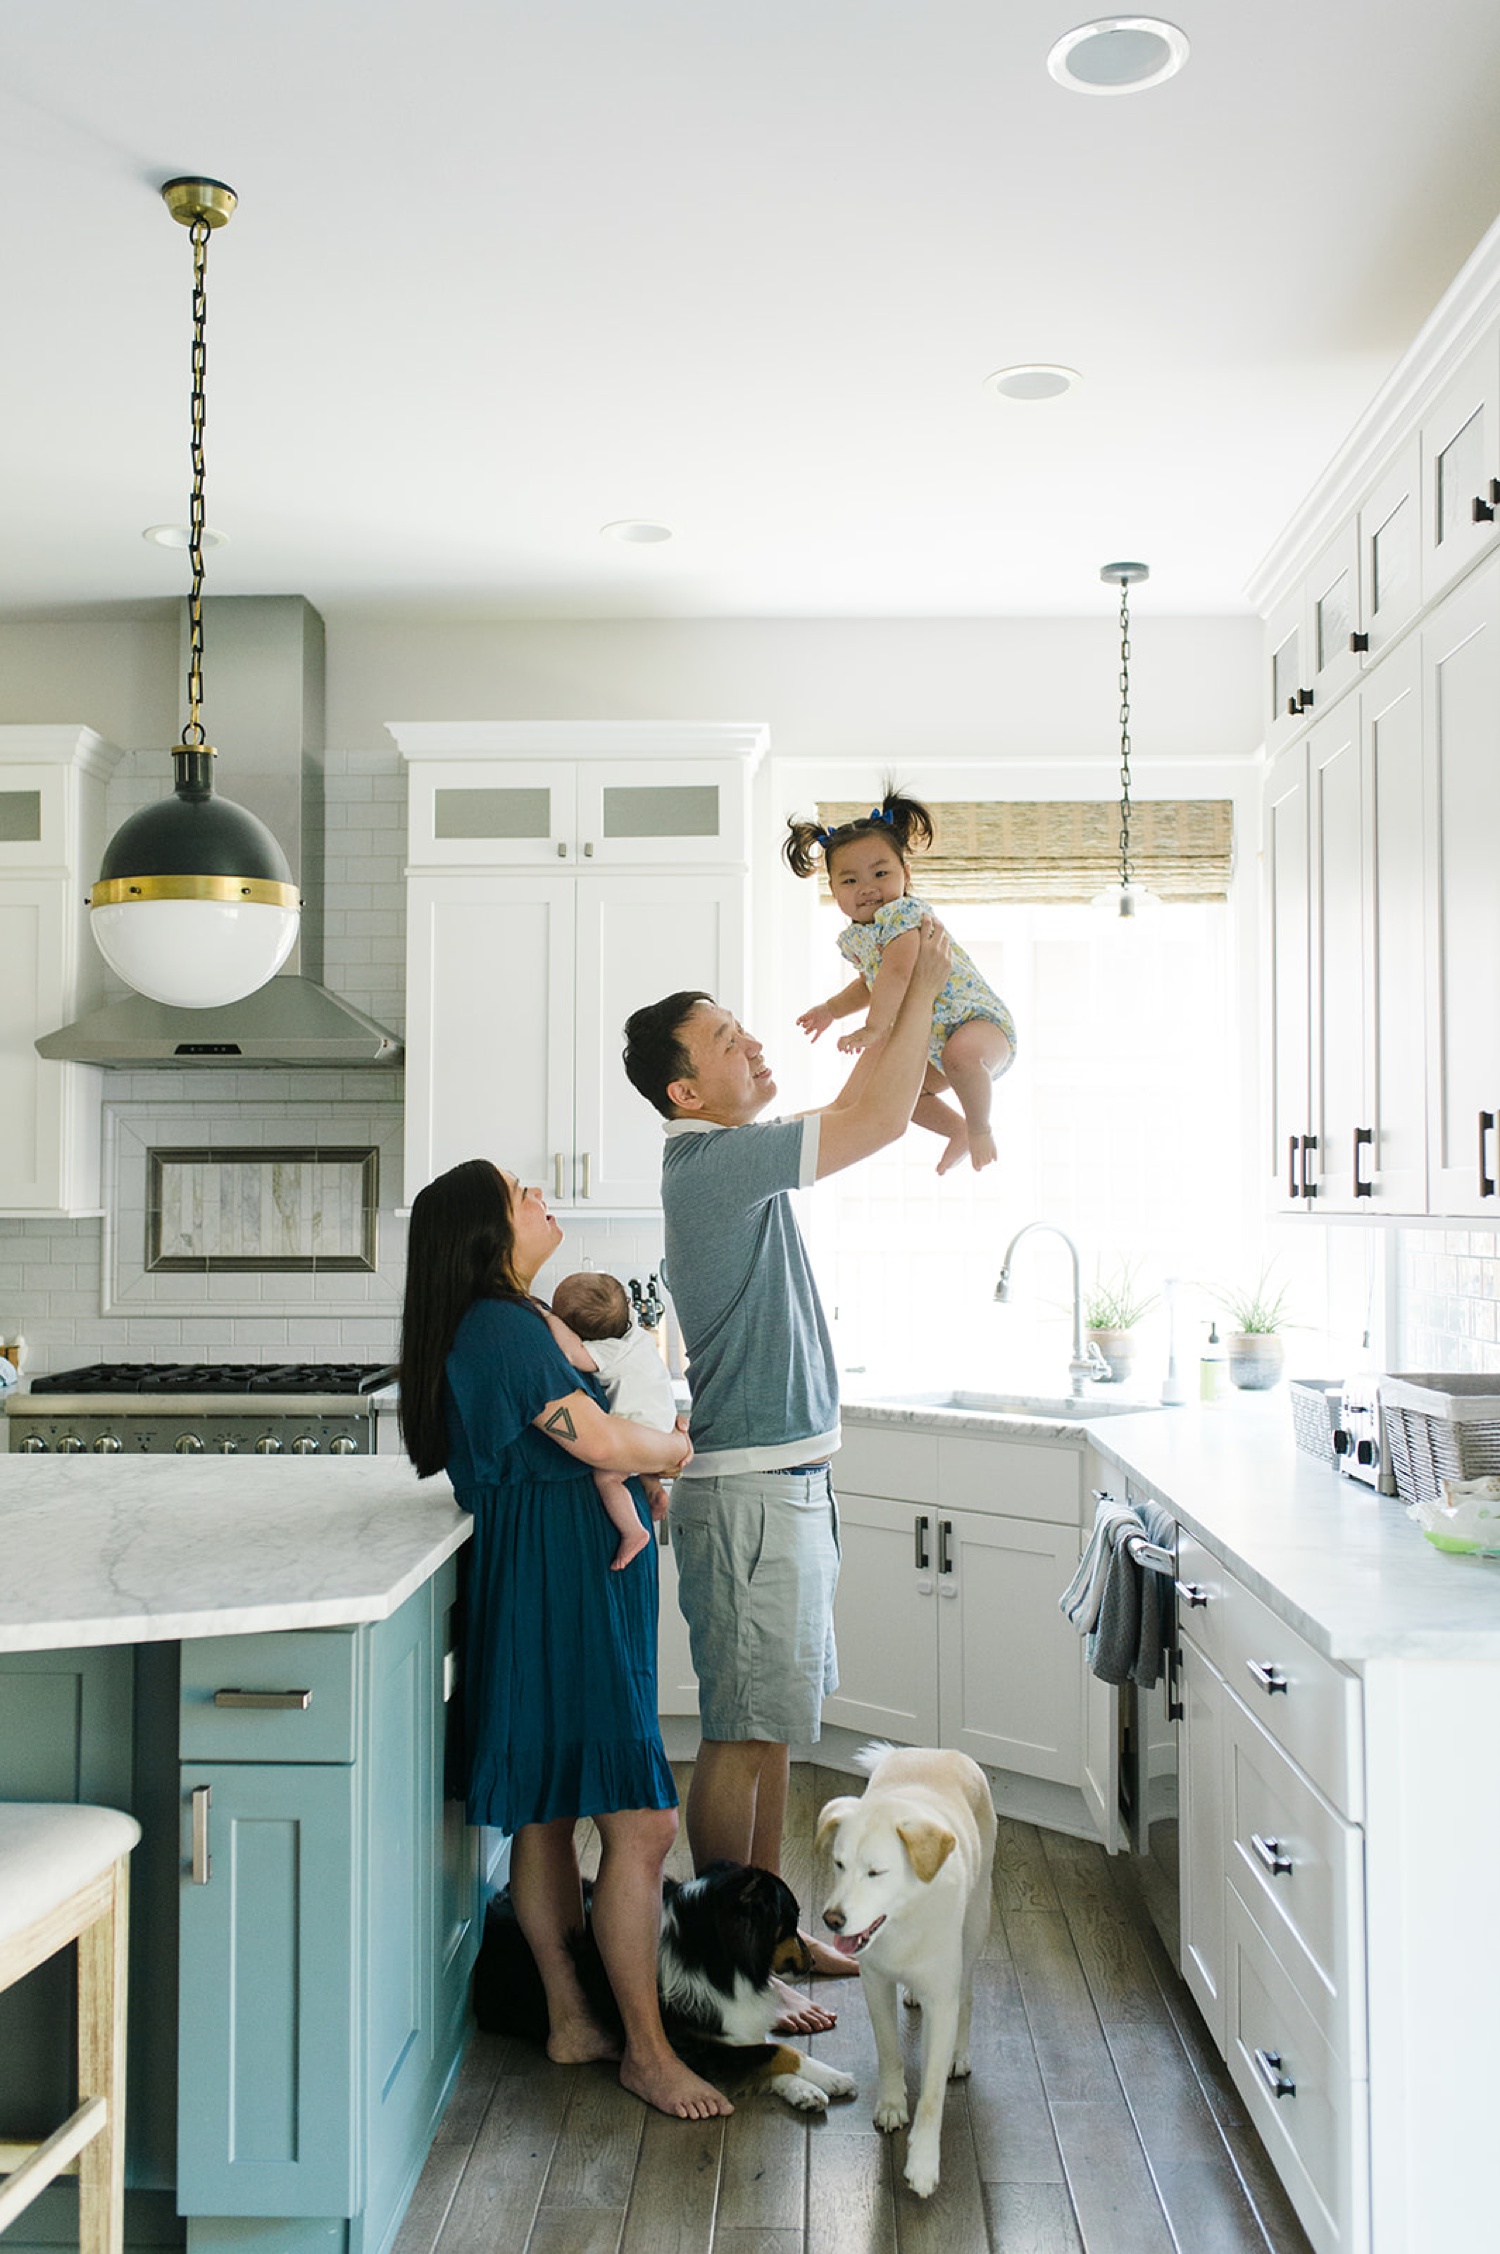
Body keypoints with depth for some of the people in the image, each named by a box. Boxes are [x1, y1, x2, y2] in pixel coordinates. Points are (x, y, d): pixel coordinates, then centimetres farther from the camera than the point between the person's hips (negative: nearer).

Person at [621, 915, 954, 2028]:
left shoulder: (737, 1160, 12)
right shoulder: (712, 1164, -19)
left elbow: (859, 1112, 25)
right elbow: (878, 1121, -22)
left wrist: (902, 996, 15)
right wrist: (926, 985, -11)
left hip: (786, 1482, 10)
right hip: (750, 1489, -10)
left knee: (774, 1720, 18)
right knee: (744, 1732, -1)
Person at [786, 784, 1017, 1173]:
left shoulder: (901, 912, -22)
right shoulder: (855, 938, 5)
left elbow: (897, 971, -39)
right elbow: (871, 982, 26)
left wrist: (875, 1028, -43)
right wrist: (832, 1009, 15)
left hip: (982, 1023, -10)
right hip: (934, 1041, 10)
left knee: (961, 1052, -41)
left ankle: (980, 1129, -15)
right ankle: (959, 1131, 37)